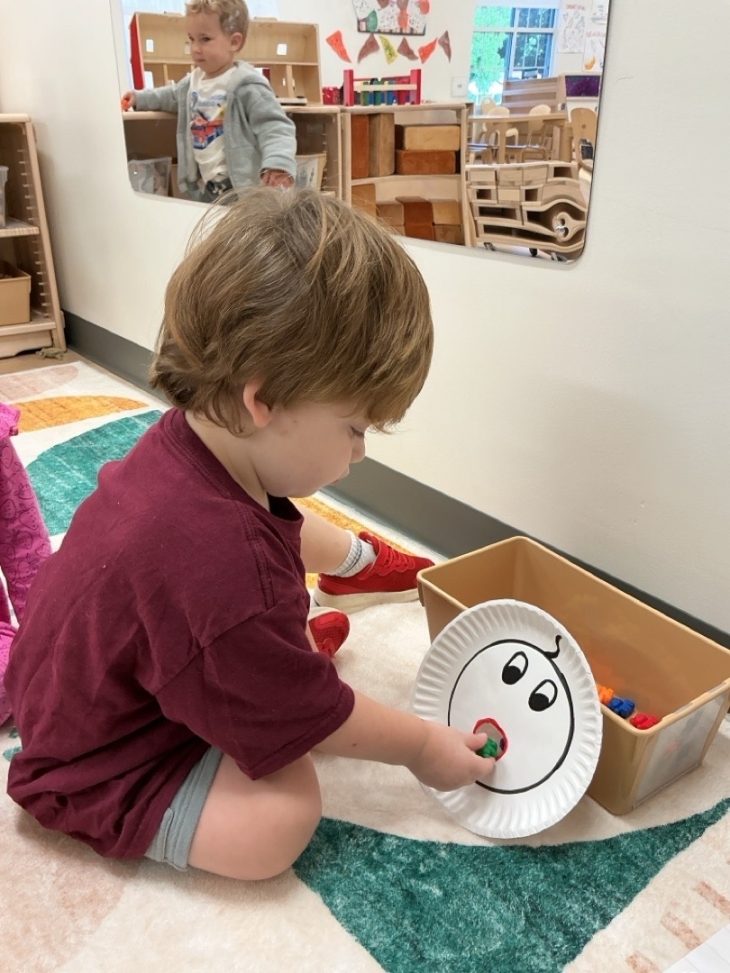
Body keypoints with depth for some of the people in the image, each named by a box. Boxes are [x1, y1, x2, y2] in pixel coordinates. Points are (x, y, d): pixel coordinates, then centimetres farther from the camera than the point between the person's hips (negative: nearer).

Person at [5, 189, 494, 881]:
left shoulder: (187, 445, -15)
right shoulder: (224, 566, -43)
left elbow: (272, 528, 12)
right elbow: (309, 714, -25)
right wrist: (422, 746, -8)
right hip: (100, 773, -8)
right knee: (281, 817, -21)